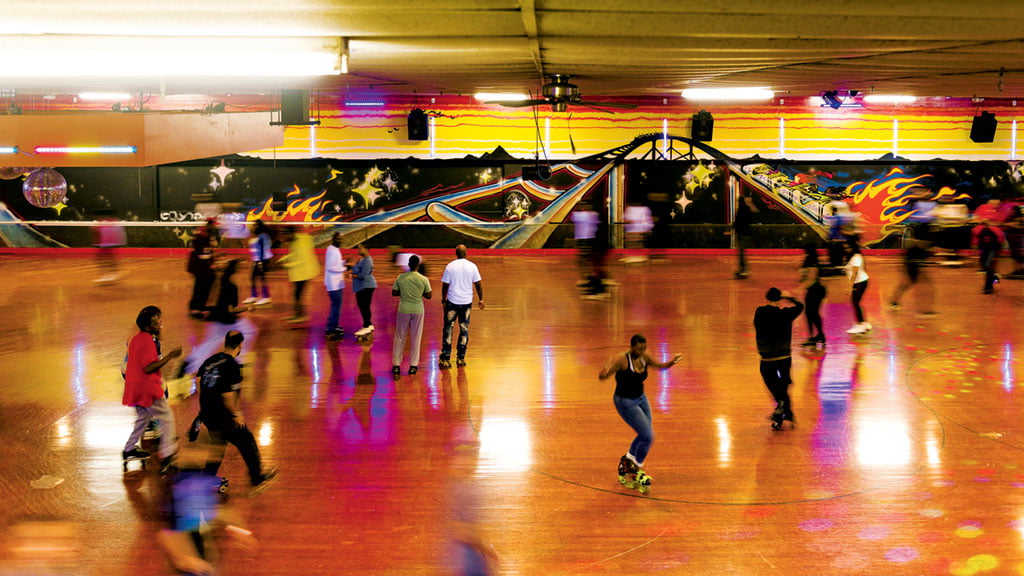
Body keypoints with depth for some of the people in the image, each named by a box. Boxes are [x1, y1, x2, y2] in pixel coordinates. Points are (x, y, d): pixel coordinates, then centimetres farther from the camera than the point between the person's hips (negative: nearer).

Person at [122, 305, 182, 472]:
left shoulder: (136, 339, 12)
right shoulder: (148, 341, -18)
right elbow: (148, 367, -24)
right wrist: (169, 356, -24)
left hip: (135, 388, 10)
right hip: (148, 388, -10)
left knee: (143, 417, 27)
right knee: (167, 418, -3)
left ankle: (129, 449, 33)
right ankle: (166, 455, -9)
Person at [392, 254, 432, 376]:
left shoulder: (401, 277, -7)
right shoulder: (424, 279, -9)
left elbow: (394, 293, 1)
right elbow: (428, 296, -2)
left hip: (403, 310, 0)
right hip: (417, 311, 0)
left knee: (400, 338, 10)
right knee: (415, 338, 10)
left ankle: (396, 365, 12)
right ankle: (413, 366, 13)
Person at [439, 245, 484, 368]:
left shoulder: (450, 266, -7)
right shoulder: (472, 266, -2)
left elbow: (445, 285, -3)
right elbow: (478, 285, 3)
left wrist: (443, 299, 12)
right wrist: (480, 300, 15)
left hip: (452, 302, -2)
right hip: (467, 302, 2)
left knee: (448, 329, 7)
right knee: (464, 329, 12)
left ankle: (445, 359, 6)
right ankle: (461, 358, 15)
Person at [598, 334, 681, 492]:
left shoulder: (644, 358, -4)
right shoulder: (622, 360, -24)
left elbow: (660, 365, 13)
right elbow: (602, 376, -30)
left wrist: (671, 362, -8)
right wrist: (606, 370, -52)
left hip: (640, 399, 8)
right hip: (625, 402, -8)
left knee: (645, 435, 18)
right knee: (648, 437, -10)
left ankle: (627, 460, 44)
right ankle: (637, 472, 9)